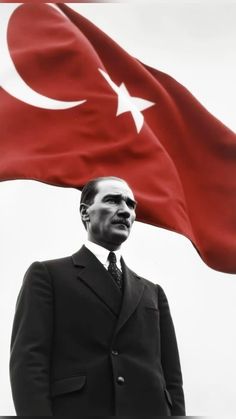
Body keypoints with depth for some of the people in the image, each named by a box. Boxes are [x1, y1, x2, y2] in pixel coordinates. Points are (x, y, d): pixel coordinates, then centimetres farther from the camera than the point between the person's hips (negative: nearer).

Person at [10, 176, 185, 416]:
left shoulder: (151, 292, 20)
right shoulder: (47, 275, 7)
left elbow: (171, 377, 13)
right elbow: (28, 361, -5)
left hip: (150, 410, 4)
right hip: (77, 409, -3)